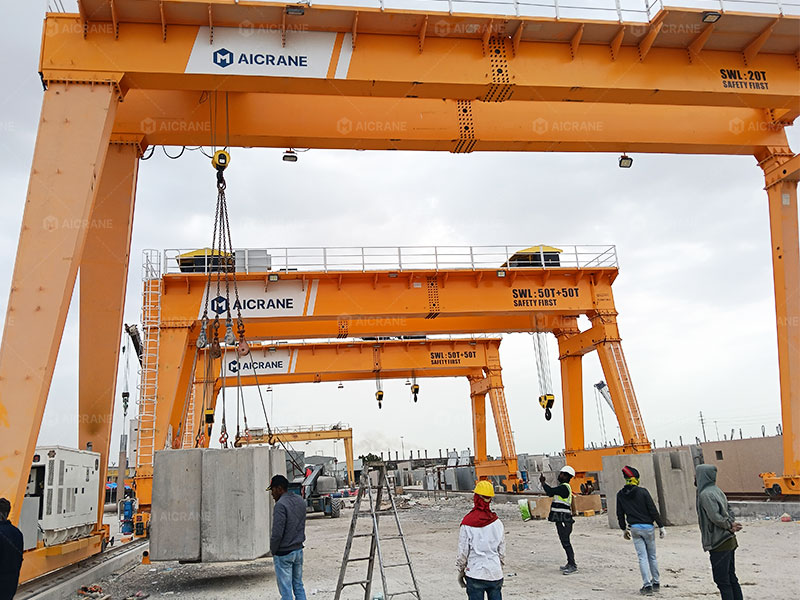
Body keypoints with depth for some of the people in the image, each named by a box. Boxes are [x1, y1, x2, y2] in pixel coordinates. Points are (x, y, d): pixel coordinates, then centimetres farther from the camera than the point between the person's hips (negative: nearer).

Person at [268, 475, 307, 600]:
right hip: (299, 550, 8)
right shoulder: (301, 501, 7)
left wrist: (273, 551, -7)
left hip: (284, 553, -8)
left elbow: (277, 533, -19)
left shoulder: (281, 505, -19)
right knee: (298, 586, 14)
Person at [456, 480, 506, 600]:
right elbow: (502, 551, 6)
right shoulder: (497, 522, -2)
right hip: (495, 574, 3)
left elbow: (463, 552, -6)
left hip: (475, 573, -3)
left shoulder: (467, 524, -12)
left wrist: (461, 572, 7)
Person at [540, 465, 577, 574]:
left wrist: (543, 482, -11)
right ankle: (570, 563, 21)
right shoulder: (563, 487, 16)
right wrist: (544, 482, 12)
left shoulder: (564, 487, -16)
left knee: (565, 542, -9)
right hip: (561, 519, 10)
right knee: (565, 542, 14)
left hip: (563, 519, -10)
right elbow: (551, 493, 19)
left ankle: (572, 565, -7)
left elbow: (550, 491, -24)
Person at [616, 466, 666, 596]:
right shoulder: (642, 491, -11)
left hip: (634, 528, 2)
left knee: (642, 557, 3)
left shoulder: (620, 495, 0)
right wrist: (661, 526, -4)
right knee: (652, 556, 13)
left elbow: (620, 514, 7)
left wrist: (624, 529, 20)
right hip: (648, 527, -2)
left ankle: (647, 585, -4)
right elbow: (653, 510, -10)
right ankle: (656, 583, 23)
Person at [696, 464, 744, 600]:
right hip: (729, 541, 9)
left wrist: (729, 525, -9)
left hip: (719, 543, -9)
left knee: (722, 580, -2)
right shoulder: (717, 490, 12)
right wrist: (731, 524, -4)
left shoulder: (705, 494, -17)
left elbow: (715, 516, -24)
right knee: (731, 577, 15)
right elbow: (728, 511, 13)